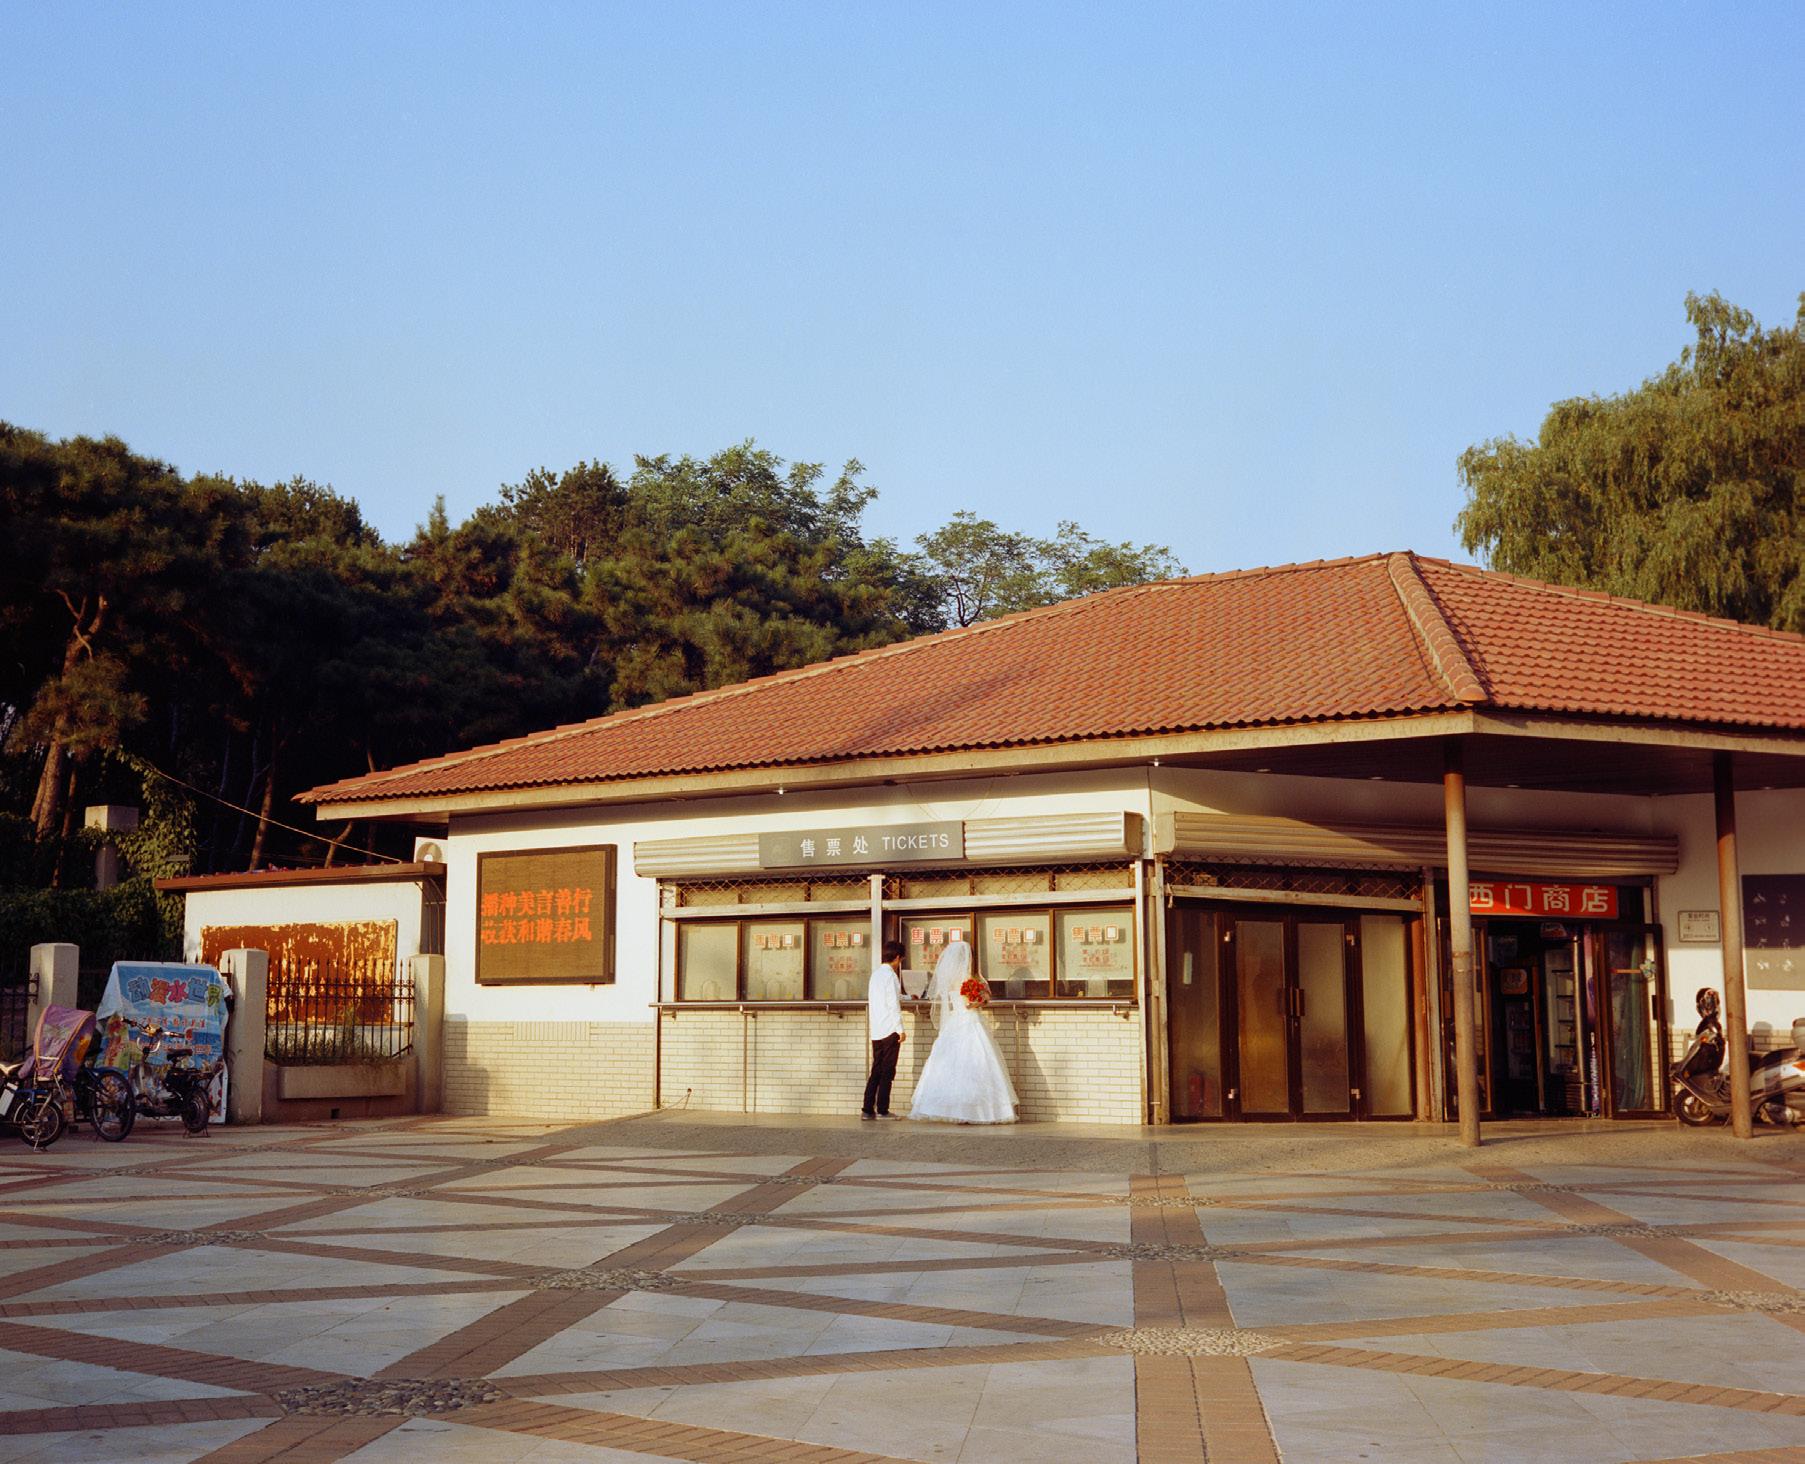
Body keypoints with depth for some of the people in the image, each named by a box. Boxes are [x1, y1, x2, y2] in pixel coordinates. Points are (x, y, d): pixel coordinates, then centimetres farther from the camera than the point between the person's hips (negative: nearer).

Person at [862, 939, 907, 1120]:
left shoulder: (876, 974, 13)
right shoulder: (890, 975, -12)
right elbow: (894, 1005, -16)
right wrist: (900, 1029, -13)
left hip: (876, 1031, 8)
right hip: (890, 1029, -8)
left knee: (876, 1070, 10)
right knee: (887, 1072, -2)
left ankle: (868, 1109, 8)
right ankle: (882, 1110, 0)